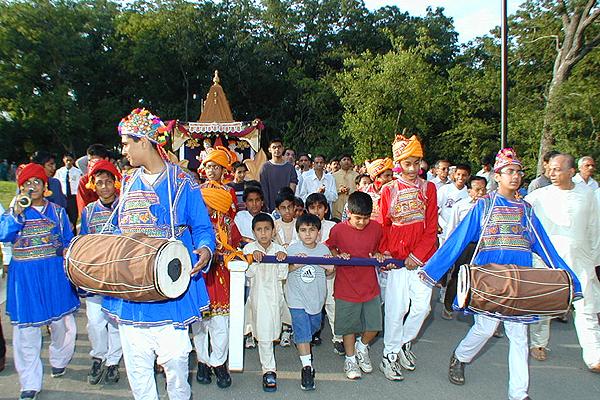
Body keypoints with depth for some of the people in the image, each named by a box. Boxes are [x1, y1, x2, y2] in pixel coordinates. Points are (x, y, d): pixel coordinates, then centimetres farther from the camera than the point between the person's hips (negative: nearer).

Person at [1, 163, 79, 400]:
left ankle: (58, 360, 38)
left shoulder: (57, 211, 9)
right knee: (26, 329, 1)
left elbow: (69, 241, 14)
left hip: (55, 274, 1)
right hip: (24, 276, -1)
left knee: (62, 323, 8)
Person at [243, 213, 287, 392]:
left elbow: (282, 275, -3)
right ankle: (269, 370, 3)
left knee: (272, 328, 15)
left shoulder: (279, 249, 1)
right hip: (259, 295, -2)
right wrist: (254, 258, -25)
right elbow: (249, 273, -11)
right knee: (264, 333, -3)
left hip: (276, 294, 2)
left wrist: (282, 259, -18)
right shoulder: (249, 248, -3)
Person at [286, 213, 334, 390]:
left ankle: (302, 344, 55)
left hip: (316, 296, 4)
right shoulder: (293, 249, -12)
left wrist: (330, 268, -16)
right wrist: (295, 266, -27)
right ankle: (307, 366, 5)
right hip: (297, 297, -4)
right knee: (302, 331, -5)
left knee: (314, 326, 23)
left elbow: (329, 273, 7)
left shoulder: (323, 249, -4)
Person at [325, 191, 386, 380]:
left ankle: (362, 346, 38)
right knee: (349, 326, 9)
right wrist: (338, 256, -13)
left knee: (374, 325, 7)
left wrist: (378, 255, -7)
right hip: (346, 288, -2)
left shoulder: (376, 228, -4)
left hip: (370, 286, 3)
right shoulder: (338, 230, -13)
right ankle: (350, 359, 32)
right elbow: (330, 248, 5)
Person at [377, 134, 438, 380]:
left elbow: (431, 227, 1)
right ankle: (389, 356, 15)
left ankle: (405, 343, 29)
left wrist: (417, 254, -9)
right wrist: (384, 252, -10)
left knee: (422, 306, 4)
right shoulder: (389, 190, 2)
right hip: (396, 257, -2)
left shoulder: (428, 188, 5)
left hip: (422, 257, 2)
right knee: (396, 307, 0)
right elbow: (383, 226, 4)